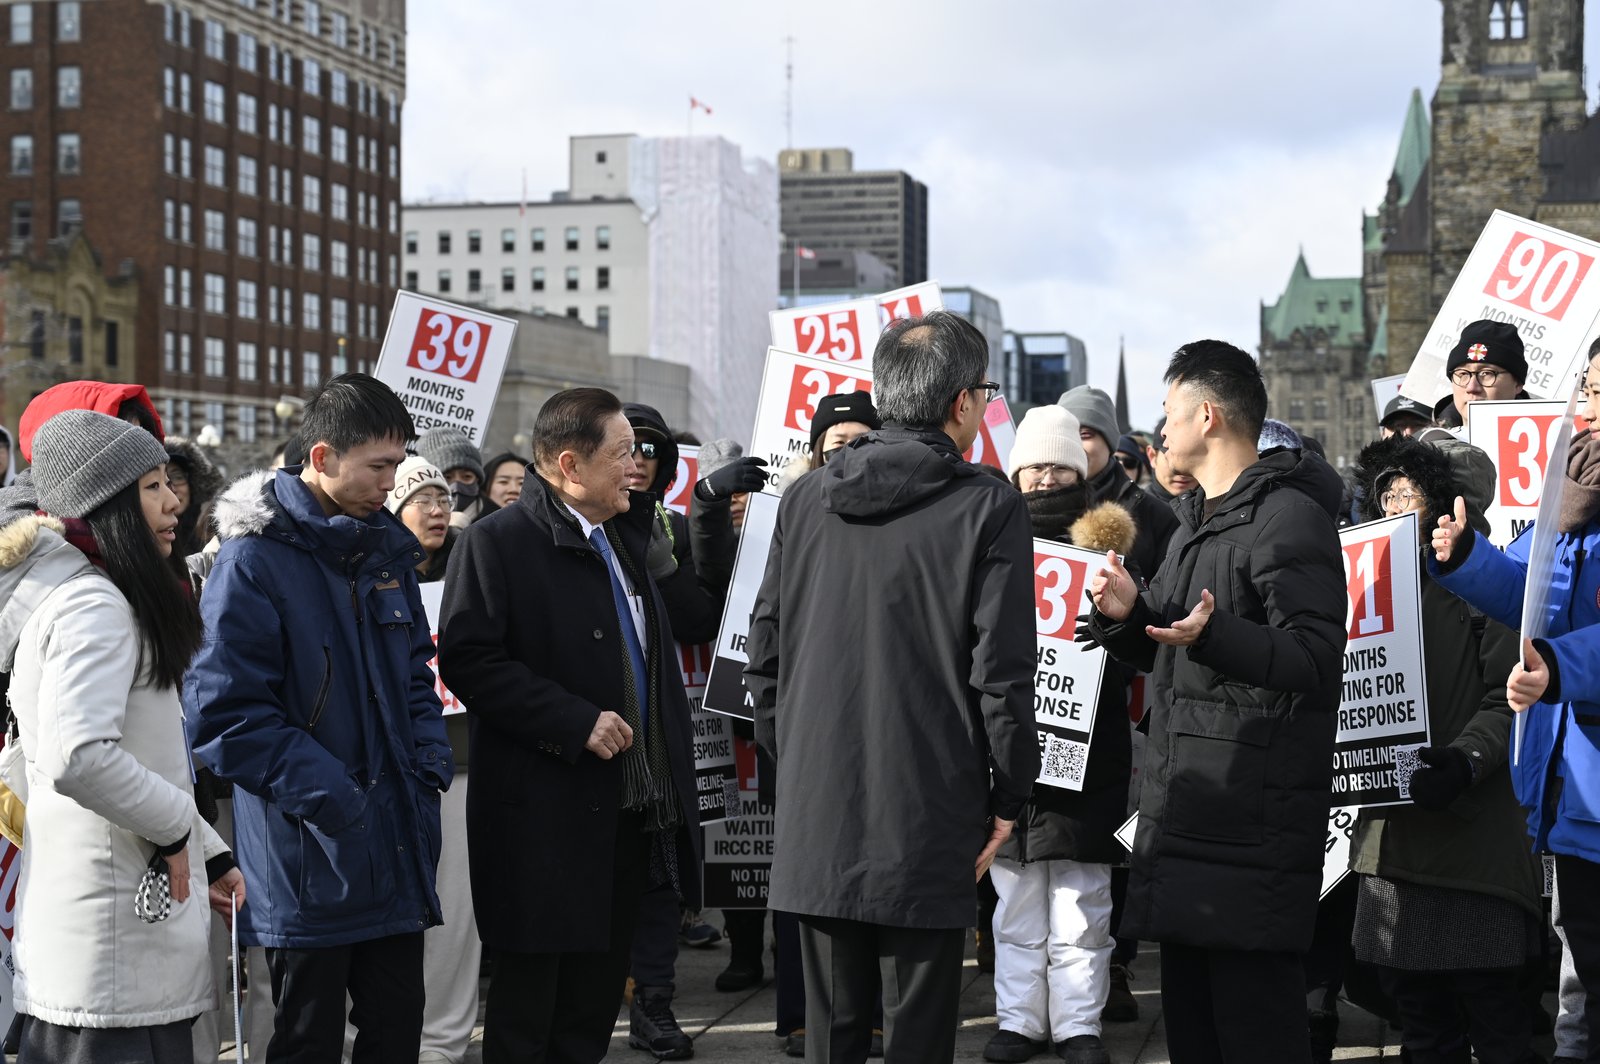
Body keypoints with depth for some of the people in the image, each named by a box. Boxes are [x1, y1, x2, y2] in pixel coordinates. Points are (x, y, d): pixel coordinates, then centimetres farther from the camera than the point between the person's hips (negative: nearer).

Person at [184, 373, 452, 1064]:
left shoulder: (387, 549, 11)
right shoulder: (255, 560, -12)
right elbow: (225, 715, -16)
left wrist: (430, 760, 3)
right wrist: (325, 792, -20)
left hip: (397, 846, 7)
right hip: (309, 861, -6)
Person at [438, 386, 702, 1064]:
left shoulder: (626, 538, 15)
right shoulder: (498, 543, -11)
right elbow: (467, 659, -20)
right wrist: (577, 723, -22)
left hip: (628, 811, 8)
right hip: (546, 813, -8)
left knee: (598, 990, 14)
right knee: (528, 1001, 2)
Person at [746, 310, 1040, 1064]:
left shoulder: (805, 499, 6)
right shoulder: (989, 508, -8)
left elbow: (764, 654, 9)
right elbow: (1003, 672, -10)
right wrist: (1009, 795, 1)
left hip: (815, 813, 4)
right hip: (929, 822, -4)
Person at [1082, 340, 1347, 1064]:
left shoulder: (1288, 516, -11)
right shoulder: (1197, 521, 20)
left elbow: (1316, 658, -20)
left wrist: (1215, 636, -33)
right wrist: (1128, 615, 5)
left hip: (1254, 824, -10)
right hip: (1181, 805, 10)